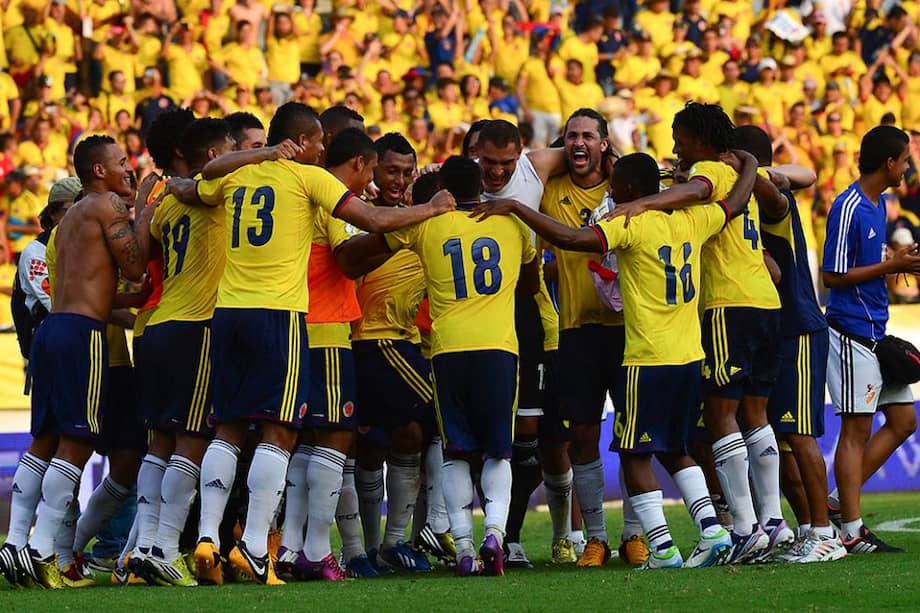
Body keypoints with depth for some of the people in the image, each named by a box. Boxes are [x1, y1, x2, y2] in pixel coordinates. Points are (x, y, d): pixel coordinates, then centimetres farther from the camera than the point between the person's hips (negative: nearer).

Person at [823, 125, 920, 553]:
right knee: (857, 429, -6)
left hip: (876, 332, 9)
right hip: (852, 332, -9)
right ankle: (851, 530, -2)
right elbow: (833, 276, -17)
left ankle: (840, 500, 13)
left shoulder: (878, 204, 13)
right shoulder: (848, 208, -16)